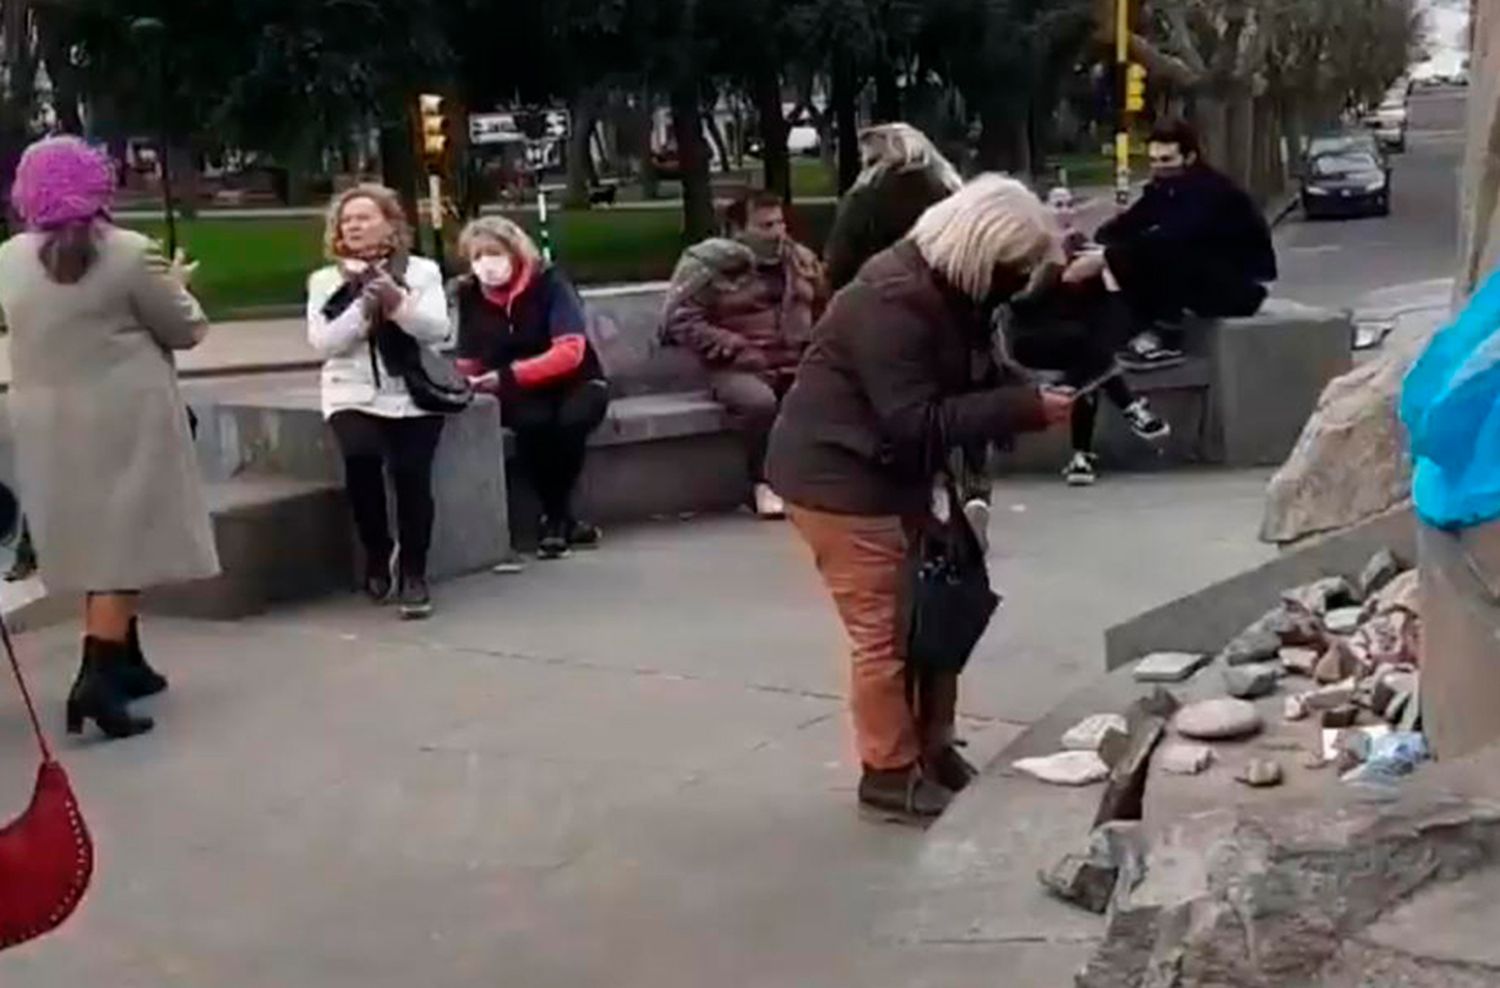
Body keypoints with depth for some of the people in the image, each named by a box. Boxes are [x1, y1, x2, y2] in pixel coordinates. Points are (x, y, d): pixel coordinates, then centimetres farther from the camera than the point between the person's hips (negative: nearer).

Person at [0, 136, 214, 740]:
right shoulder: (129, 253, -11)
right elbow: (185, 331, -3)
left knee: (96, 543, 16)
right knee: (124, 541, -3)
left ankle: (123, 662, 25)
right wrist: (174, 286, 15)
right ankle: (96, 679, -13)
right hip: (124, 421, -5)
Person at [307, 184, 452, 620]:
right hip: (354, 395, 1)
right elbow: (322, 342, -2)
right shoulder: (325, 281, 12)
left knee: (410, 471, -22)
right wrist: (363, 308, -13)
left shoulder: (422, 271, 9)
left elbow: (438, 330, -4)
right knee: (360, 456, -28)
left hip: (413, 394, -1)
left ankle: (413, 572, -5)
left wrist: (398, 302, -19)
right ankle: (378, 551, -5)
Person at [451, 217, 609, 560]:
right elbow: (469, 363, 3)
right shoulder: (469, 296, -1)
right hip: (520, 393, 2)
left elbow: (570, 352, -23)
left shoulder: (549, 283, -13)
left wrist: (509, 375, -31)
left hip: (575, 383, -2)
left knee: (570, 420, -34)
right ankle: (564, 519, -17)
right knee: (533, 422, -33)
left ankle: (554, 518, -15)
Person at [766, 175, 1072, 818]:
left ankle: (934, 748, 26)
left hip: (891, 472, 10)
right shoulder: (893, 304, -26)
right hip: (837, 477, -10)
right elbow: (918, 421, -30)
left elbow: (961, 384, 12)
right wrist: (1024, 408, -30)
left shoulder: (943, 289, 6)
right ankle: (890, 771, 11)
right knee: (886, 629, -4)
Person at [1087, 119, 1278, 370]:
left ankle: (1167, 339, -24)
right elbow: (1127, 226, -5)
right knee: (1126, 254, -10)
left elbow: (1170, 237, -39)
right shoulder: (1165, 187, 0)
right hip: (1204, 278, 8)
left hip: (1241, 286, -8)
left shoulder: (1211, 190, -24)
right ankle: (1150, 330, -11)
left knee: (1162, 250, -32)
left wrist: (1104, 259, -44)